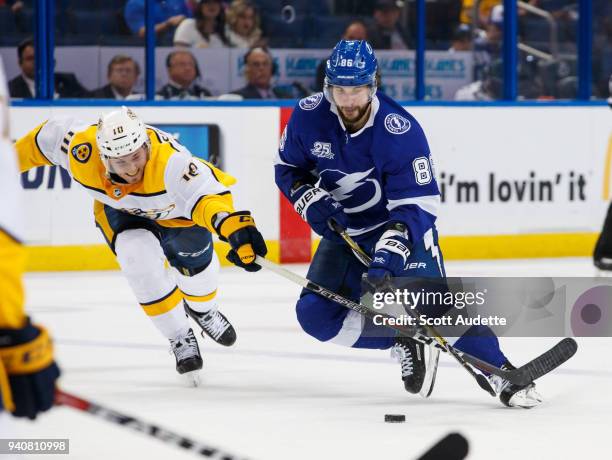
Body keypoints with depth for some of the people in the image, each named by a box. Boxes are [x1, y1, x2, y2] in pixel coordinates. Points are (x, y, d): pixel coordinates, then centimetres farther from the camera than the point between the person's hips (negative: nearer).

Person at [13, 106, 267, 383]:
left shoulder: (168, 159, -45)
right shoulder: (83, 152, -36)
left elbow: (207, 195, -54)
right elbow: (50, 135, -16)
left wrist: (234, 227, -72)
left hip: (176, 209, -1)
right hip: (121, 212, 1)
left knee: (196, 264, 11)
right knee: (140, 260, -23)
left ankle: (202, 309, 49)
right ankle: (180, 339, -4)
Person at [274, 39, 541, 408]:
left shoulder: (401, 131, -27)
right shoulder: (309, 117, -14)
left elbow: (417, 205, -28)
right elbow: (289, 168, 4)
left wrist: (390, 253, -41)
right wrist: (312, 202, -16)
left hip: (403, 226, -5)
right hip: (344, 230, 5)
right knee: (316, 314, -10)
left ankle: (505, 377, -18)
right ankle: (403, 342, 4)